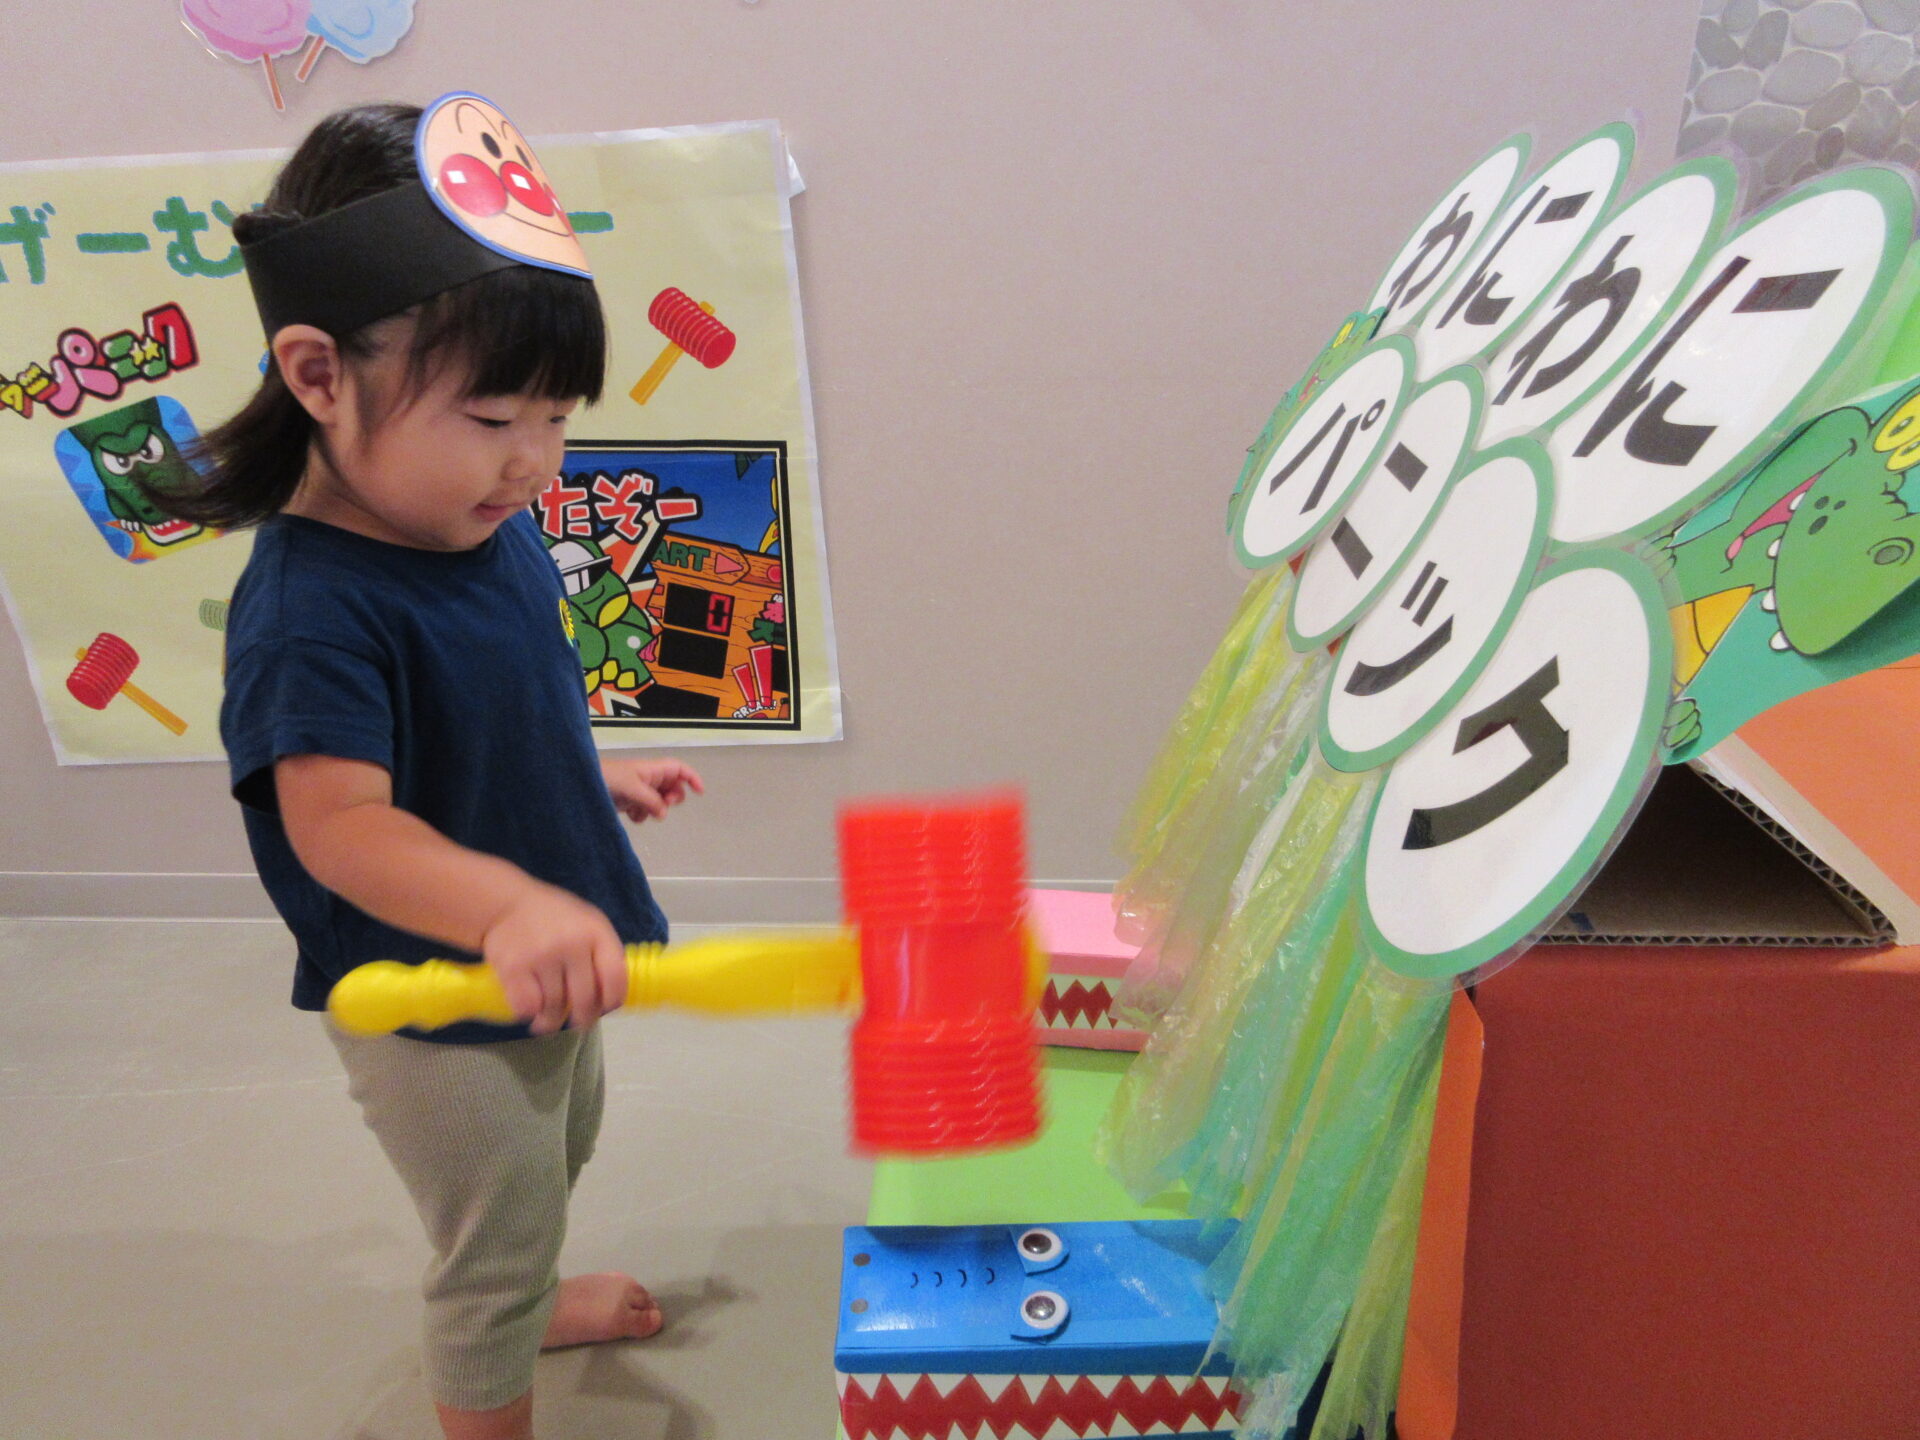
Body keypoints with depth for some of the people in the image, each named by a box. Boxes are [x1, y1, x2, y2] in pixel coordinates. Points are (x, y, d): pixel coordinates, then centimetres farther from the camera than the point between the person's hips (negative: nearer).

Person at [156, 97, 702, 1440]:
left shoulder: (487, 526, -6)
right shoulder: (310, 609, -32)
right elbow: (339, 822, -42)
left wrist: (594, 778, 10)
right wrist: (508, 903, -56)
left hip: (548, 965, 9)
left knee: (558, 1156, 33)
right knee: (494, 1244, 13)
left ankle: (528, 1304, 62)